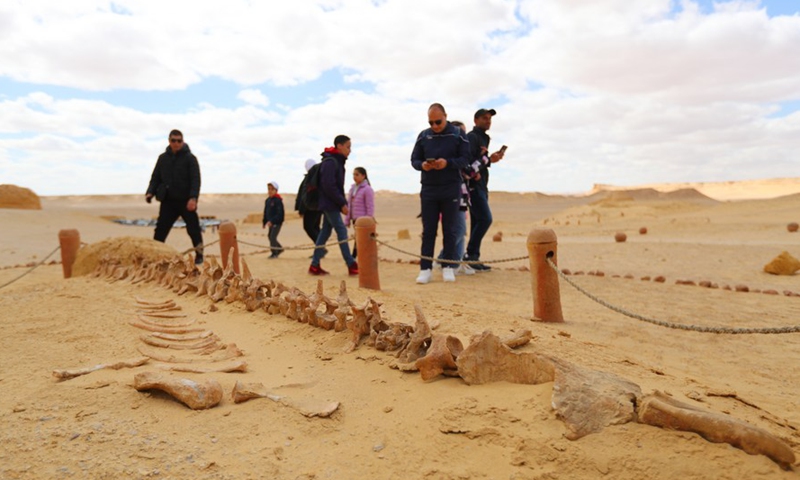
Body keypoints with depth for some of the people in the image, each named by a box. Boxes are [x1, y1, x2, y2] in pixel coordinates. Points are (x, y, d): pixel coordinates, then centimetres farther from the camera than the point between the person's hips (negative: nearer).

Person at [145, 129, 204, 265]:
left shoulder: (190, 158, -4)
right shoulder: (163, 158, 9)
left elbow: (196, 180, -11)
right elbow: (155, 178, 14)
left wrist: (193, 197, -23)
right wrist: (150, 192, -3)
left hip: (186, 201, -3)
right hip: (168, 201, 3)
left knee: (193, 229, 2)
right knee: (160, 229, 0)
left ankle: (199, 254, 17)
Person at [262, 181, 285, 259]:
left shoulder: (278, 200, -17)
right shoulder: (267, 200, 8)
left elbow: (279, 213, -22)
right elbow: (266, 212, 17)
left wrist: (271, 221, -27)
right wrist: (264, 222, 13)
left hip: (277, 222, -9)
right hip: (270, 222, 9)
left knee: (272, 237, -12)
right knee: (270, 237, 14)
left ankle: (274, 253, -2)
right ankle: (279, 249, 31)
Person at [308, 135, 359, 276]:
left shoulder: (337, 162, 16)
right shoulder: (330, 162, -15)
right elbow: (329, 186, -21)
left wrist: (343, 203, 9)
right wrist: (342, 203, -17)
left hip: (330, 204, 9)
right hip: (329, 203, -9)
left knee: (325, 232, 8)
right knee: (341, 230, -8)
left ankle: (315, 265, 11)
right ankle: (351, 265, -6)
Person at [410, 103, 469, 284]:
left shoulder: (458, 134, 0)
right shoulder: (423, 136, 6)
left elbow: (465, 159, -4)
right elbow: (414, 159, 8)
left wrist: (448, 163, -22)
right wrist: (422, 165, -16)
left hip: (451, 189, -2)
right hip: (428, 189, 2)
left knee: (450, 230, 4)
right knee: (428, 230, 2)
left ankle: (448, 267, 12)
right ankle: (425, 268, 5)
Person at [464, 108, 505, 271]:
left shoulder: (483, 139, 23)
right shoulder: (471, 137, -7)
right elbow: (468, 160, -20)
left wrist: (492, 158, 2)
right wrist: (488, 160, -15)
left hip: (481, 185, 10)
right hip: (473, 184, -10)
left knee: (477, 222, 7)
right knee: (485, 219, -16)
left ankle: (473, 258, 9)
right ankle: (469, 255, -11)